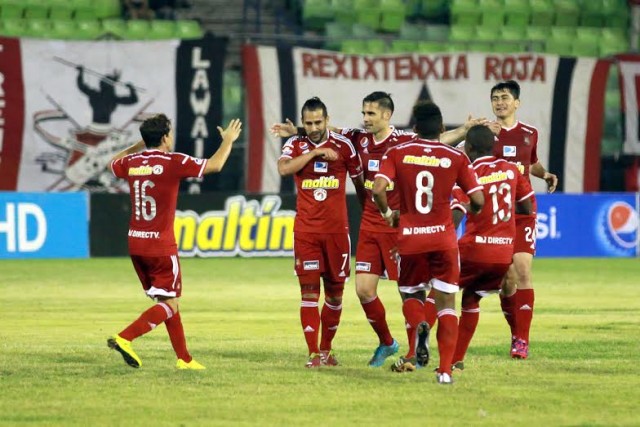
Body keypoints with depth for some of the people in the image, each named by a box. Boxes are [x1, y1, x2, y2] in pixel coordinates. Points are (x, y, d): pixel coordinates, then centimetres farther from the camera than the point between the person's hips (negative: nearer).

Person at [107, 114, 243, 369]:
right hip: (161, 245, -7)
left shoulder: (132, 163, 5)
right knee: (169, 305, -2)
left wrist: (139, 146, 34)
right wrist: (228, 140, 11)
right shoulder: (173, 162, -12)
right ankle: (124, 338, -18)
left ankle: (184, 358, 19)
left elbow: (113, 163, 29)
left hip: (135, 243, 7)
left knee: (167, 302, 16)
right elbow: (215, 165, -6)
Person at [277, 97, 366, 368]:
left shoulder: (343, 146, 3)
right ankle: (313, 353, -5)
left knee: (335, 292, 6)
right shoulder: (295, 145, 2)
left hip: (336, 228, 1)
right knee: (309, 291, -6)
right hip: (305, 230, -1)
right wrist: (315, 153, -19)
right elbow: (283, 168, -18)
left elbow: (359, 181, 13)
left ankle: (326, 349, 20)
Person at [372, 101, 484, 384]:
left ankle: (419, 325, -14)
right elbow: (478, 200, -4)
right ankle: (445, 369, -3)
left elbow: (378, 189, -14)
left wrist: (388, 214, 4)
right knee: (446, 304, 7)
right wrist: (468, 214, 18)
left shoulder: (397, 154, -1)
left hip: (409, 238, 0)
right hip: (443, 238, 0)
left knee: (410, 295, 21)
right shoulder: (456, 158, -1)